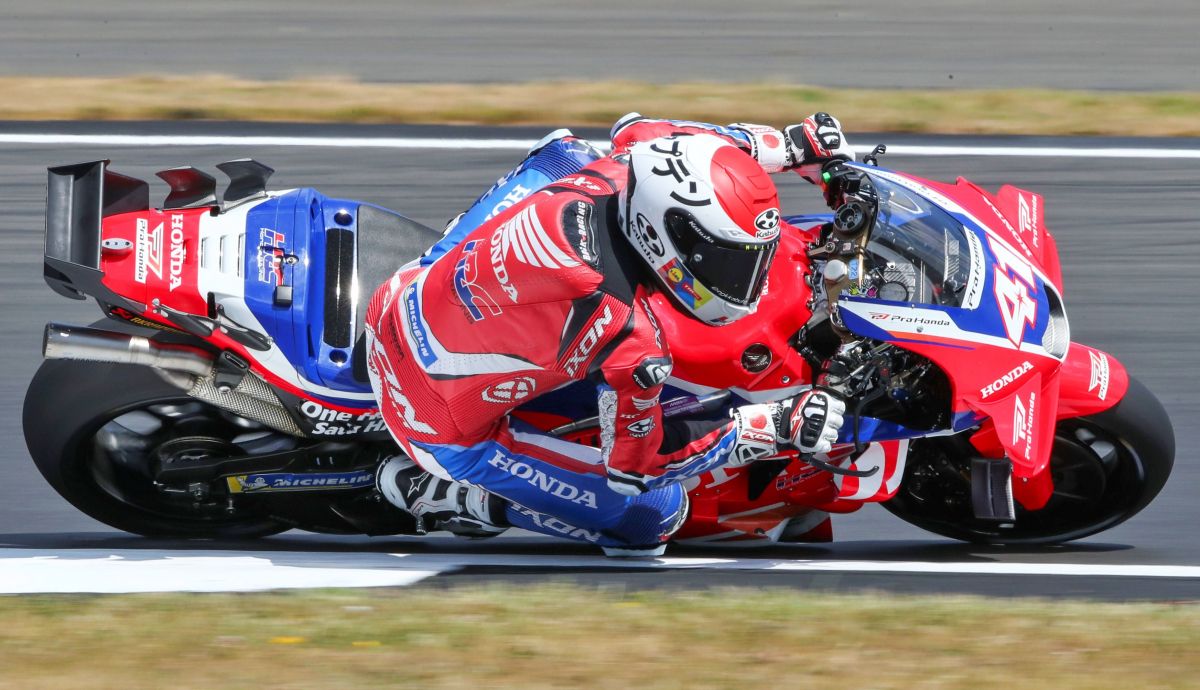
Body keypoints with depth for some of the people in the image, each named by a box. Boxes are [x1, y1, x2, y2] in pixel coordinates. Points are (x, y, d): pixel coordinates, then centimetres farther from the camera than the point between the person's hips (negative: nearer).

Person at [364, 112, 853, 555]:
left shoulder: (613, 173, -18)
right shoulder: (626, 336, -36)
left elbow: (636, 130, 9)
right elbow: (630, 465, -18)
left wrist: (793, 144, 8)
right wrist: (778, 429, -19)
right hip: (441, 426, -7)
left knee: (565, 150, 20)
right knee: (654, 514, -4)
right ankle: (446, 494, 4)